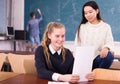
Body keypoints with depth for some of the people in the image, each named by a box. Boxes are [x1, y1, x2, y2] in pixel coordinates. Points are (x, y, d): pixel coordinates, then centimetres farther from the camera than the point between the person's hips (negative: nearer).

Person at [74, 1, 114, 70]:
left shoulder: (105, 26, 7)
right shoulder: (82, 27, 11)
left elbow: (110, 42, -2)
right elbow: (77, 45, 9)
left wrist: (106, 48, -27)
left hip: (98, 58, -1)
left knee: (109, 55, -32)